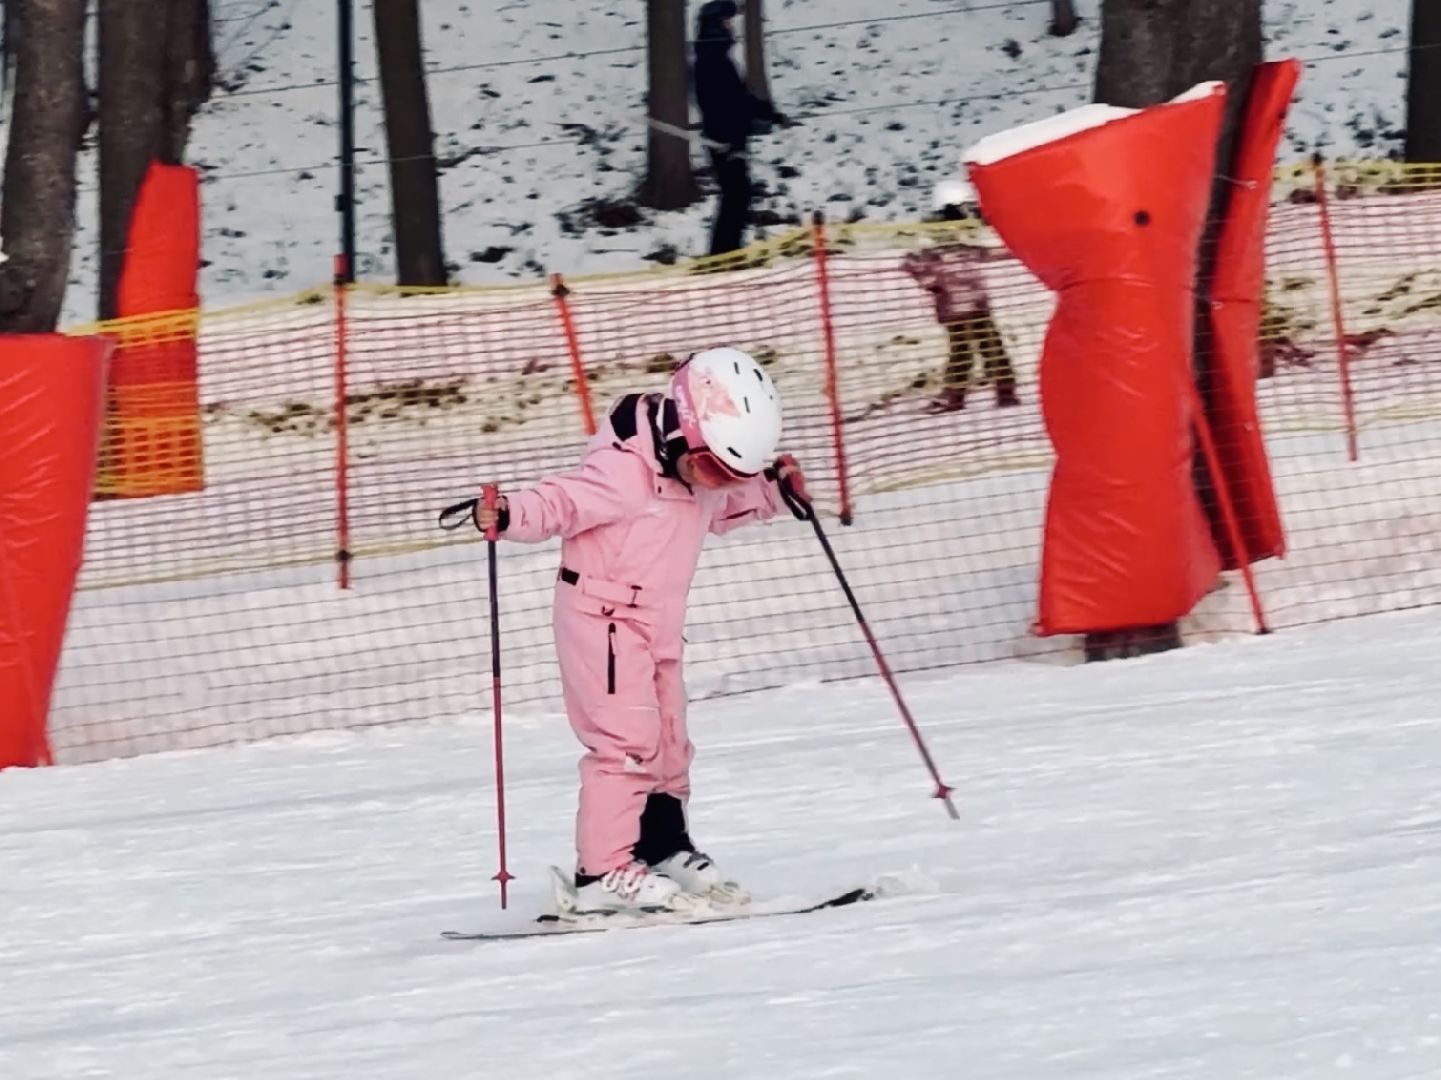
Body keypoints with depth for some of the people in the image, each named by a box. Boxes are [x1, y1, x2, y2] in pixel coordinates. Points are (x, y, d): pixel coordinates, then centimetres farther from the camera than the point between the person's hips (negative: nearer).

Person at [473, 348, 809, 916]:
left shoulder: (700, 475, 5)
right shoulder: (626, 470, -23)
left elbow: (722, 510, 27)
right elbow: (561, 502, -28)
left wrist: (771, 486, 20)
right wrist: (508, 514, -45)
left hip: (659, 624, 9)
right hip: (603, 619, -9)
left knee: (667, 738, 18)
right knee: (627, 739, -16)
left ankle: (666, 850, 34)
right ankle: (603, 873, -17)